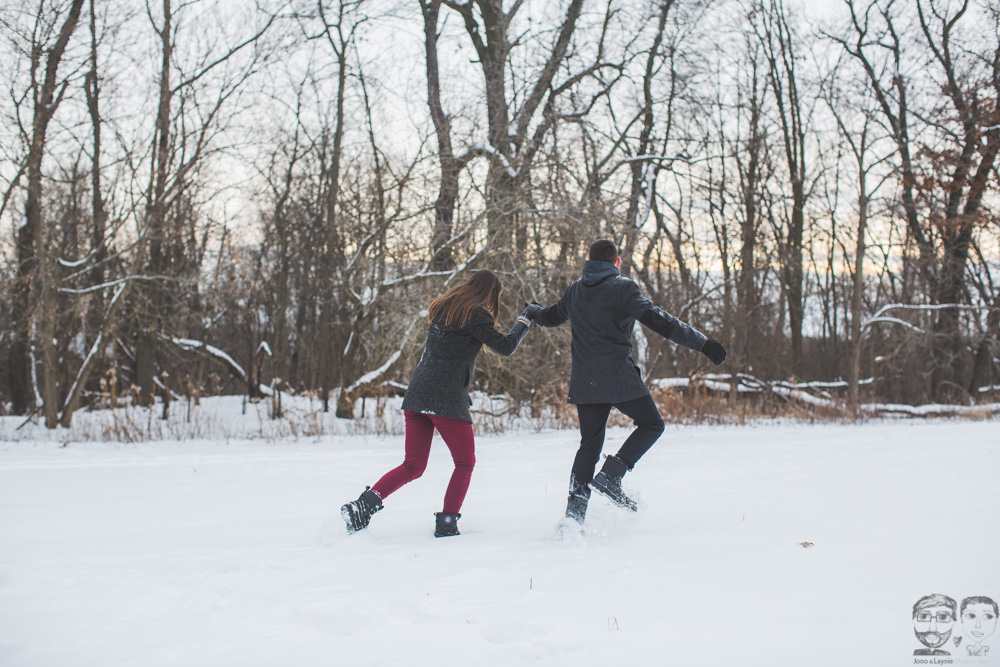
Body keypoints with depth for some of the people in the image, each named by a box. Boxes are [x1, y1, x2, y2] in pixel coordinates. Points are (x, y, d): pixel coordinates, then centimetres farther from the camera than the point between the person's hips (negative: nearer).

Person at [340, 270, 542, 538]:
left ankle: (364, 504, -8)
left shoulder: (442, 308, 18)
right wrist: (525, 319, 5)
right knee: (465, 462, 10)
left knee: (413, 466, 10)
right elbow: (505, 347, -6)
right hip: (448, 399, -7)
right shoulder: (477, 315, -5)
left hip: (417, 395, 7)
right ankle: (446, 522, 3)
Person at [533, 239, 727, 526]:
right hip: (617, 376, -6)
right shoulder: (622, 287, -5)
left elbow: (550, 316, 31)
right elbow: (656, 319, -16)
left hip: (583, 381, 6)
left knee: (590, 443, 12)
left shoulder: (575, 290, 14)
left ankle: (574, 512, 3)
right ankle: (611, 474, -9)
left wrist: (534, 315, 57)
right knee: (651, 424, 10)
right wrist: (702, 342, -17)